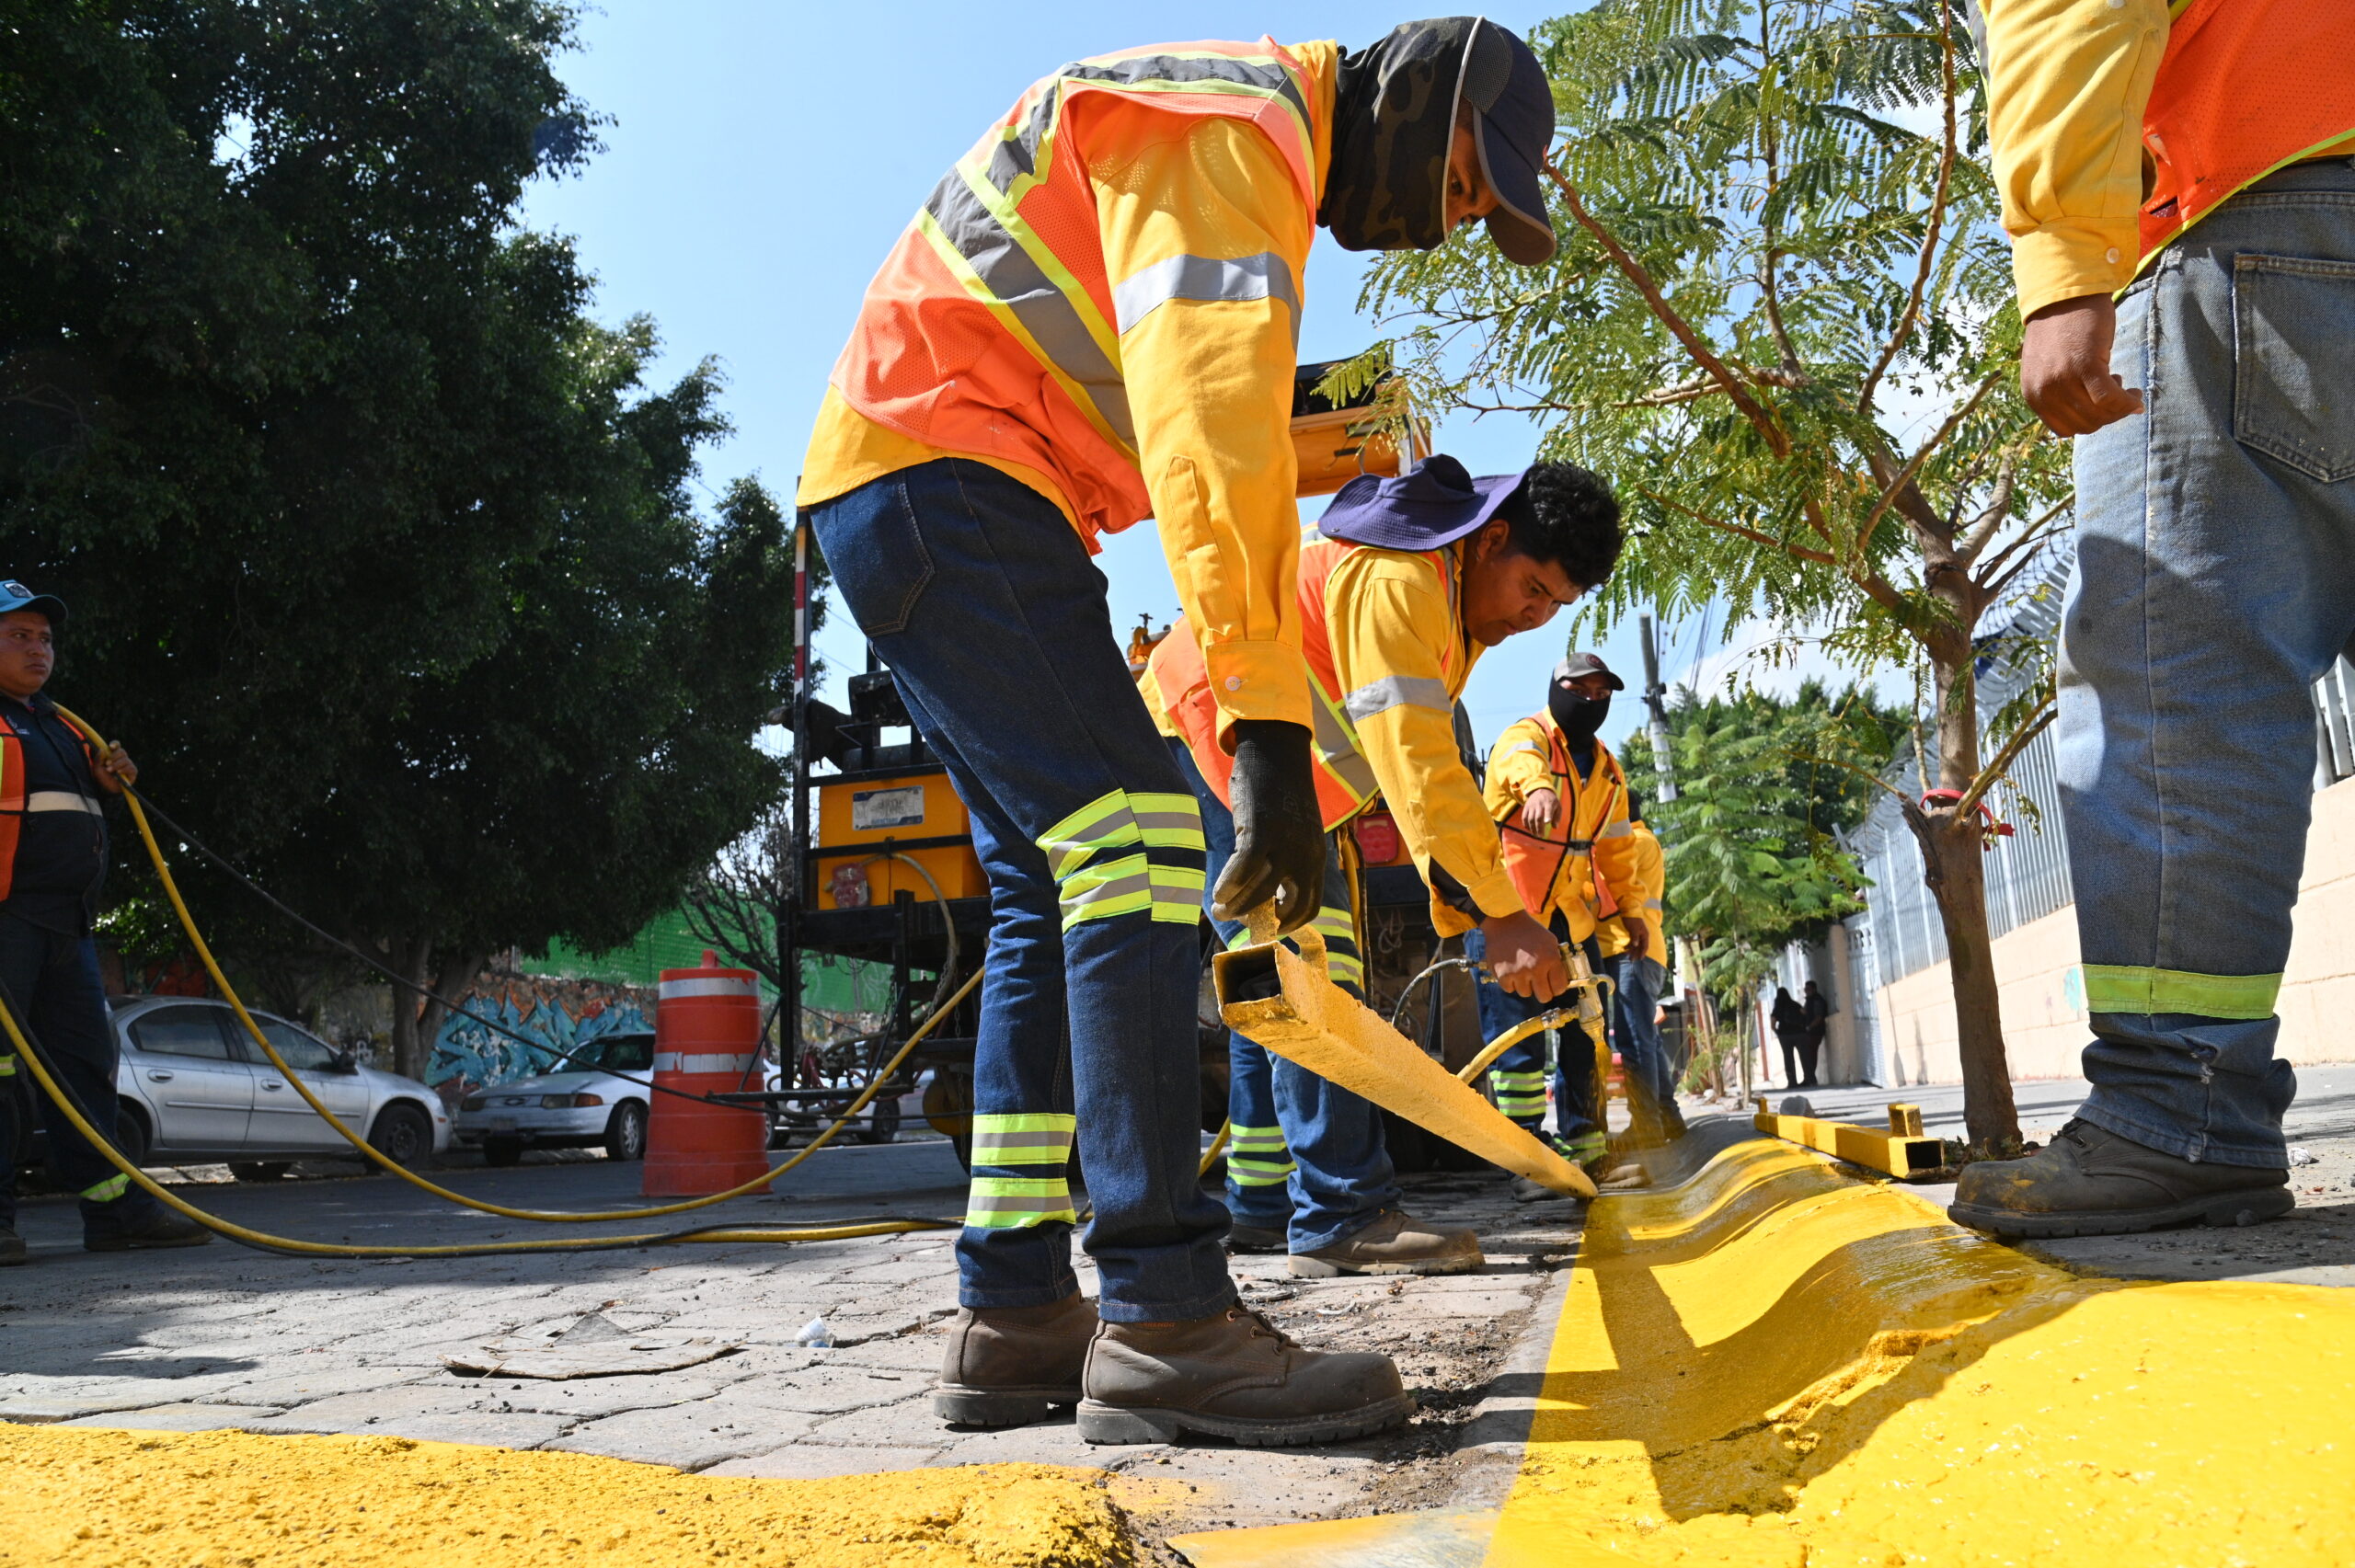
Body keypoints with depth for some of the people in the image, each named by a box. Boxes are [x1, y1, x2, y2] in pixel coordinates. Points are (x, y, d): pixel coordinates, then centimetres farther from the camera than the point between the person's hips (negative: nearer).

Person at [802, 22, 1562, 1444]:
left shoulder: (1252, 161, 24)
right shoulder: (1234, 130, -11)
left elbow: (1171, 411, 22)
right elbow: (1207, 420, -27)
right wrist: (1269, 727, -34)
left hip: (911, 499, 11)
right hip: (940, 474, -11)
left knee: (1056, 894, 4)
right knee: (1136, 845, -19)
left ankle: (1016, 1318, 6)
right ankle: (1163, 1321, -19)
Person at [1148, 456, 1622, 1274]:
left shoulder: (1462, 608, 6)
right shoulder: (1396, 580, -27)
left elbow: (1430, 766, 5)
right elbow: (1416, 766, -33)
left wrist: (1467, 901, -4)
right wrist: (1502, 911, -33)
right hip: (1203, 743, -10)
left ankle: (1264, 1206, 14)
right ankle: (1342, 1215, -16)